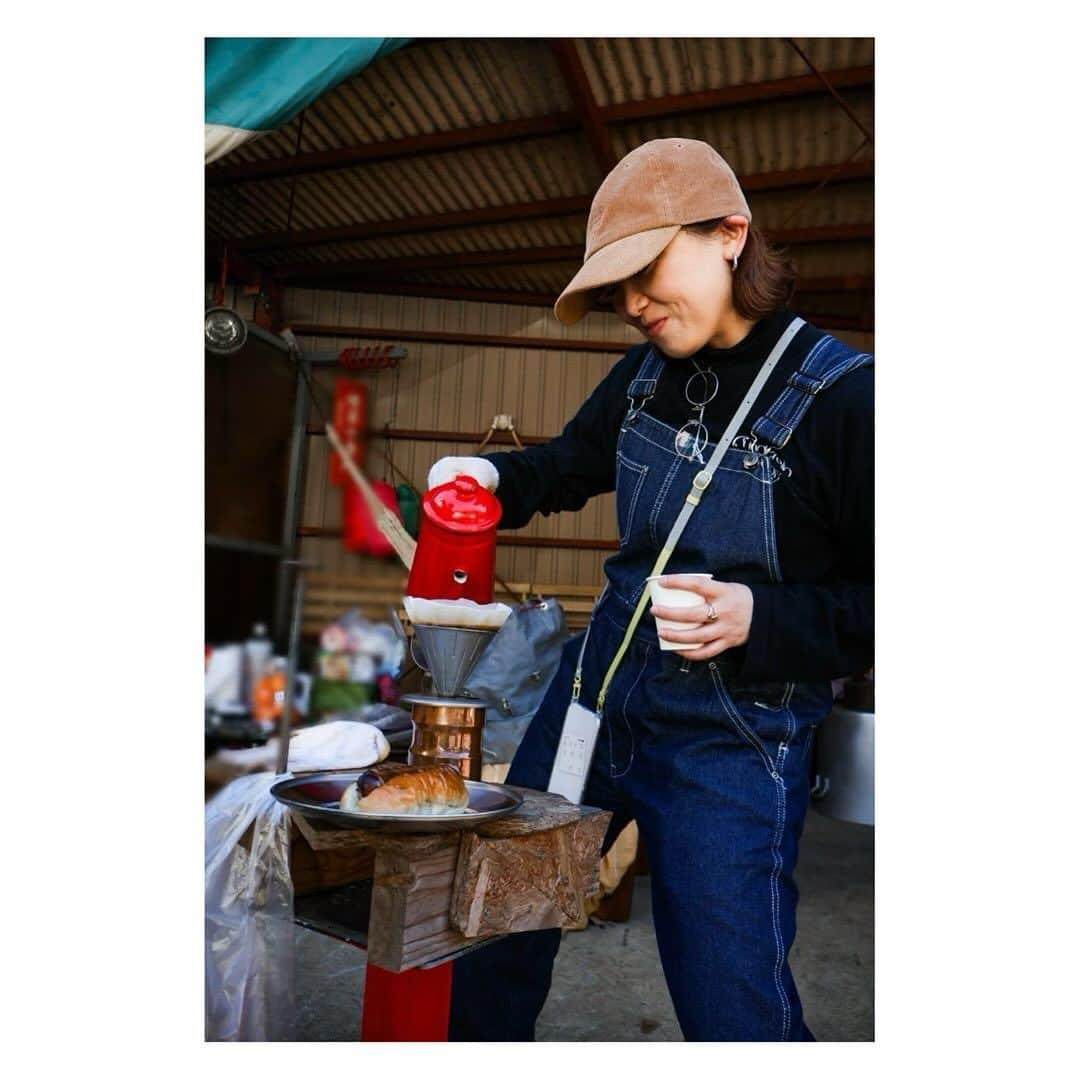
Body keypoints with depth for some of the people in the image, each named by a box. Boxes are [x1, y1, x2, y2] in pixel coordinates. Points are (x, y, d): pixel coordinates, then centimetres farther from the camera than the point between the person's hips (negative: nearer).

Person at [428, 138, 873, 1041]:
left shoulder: (843, 396, -16)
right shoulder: (648, 373, 3)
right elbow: (573, 463, 19)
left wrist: (763, 618, -24)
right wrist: (492, 477, -1)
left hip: (732, 734, -6)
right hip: (601, 684, 7)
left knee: (733, 1008, 4)